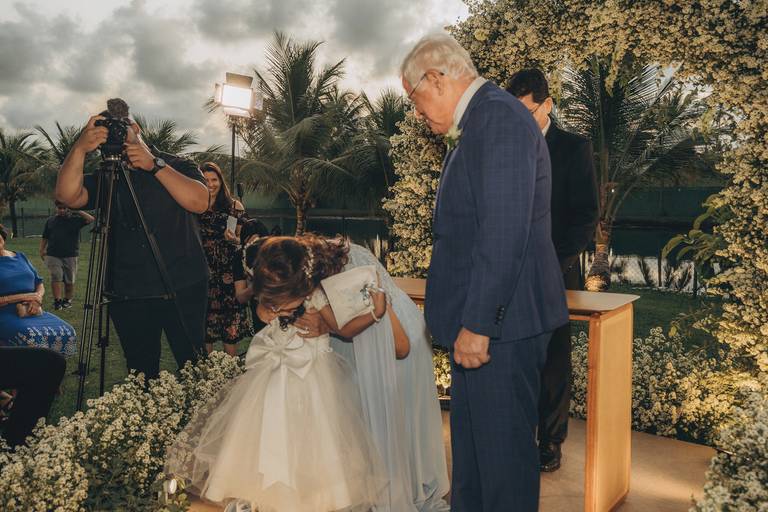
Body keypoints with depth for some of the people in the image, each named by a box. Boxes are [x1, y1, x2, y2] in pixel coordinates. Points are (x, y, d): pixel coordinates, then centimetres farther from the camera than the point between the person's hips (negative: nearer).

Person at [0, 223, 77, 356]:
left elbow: (39, 284, 21)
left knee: (67, 333, -20)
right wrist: (22, 297, -14)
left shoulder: (20, 257, 18)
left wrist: (37, 298, -2)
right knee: (33, 338, -36)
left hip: (33, 312, 5)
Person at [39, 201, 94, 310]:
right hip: (53, 255, 1)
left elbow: (90, 219, -10)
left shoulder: (75, 219, 5)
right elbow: (44, 237, 18)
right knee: (56, 277, -11)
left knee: (69, 280, 6)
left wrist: (77, 212, -13)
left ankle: (67, 300, 21)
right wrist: (42, 250, 9)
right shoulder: (50, 221, 13)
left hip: (70, 256, -1)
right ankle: (57, 301, -10)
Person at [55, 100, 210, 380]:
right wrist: (80, 149, -21)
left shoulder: (178, 166, 4)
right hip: (127, 296, 3)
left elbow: (199, 202, -16)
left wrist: (155, 166, -18)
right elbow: (67, 195, -8)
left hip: (183, 290, -3)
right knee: (141, 374, 12)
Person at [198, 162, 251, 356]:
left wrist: (233, 239, -17)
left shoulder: (234, 206, 4)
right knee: (204, 325, 4)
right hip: (202, 273, 2)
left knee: (230, 328, -3)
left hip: (227, 273, -2)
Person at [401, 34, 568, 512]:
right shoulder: (479, 122, 16)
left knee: (503, 448, 3)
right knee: (471, 442, 21)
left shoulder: (499, 117, -15)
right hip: (479, 318, 10)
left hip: (500, 323, -10)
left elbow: (504, 234, -24)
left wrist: (477, 324, -22)